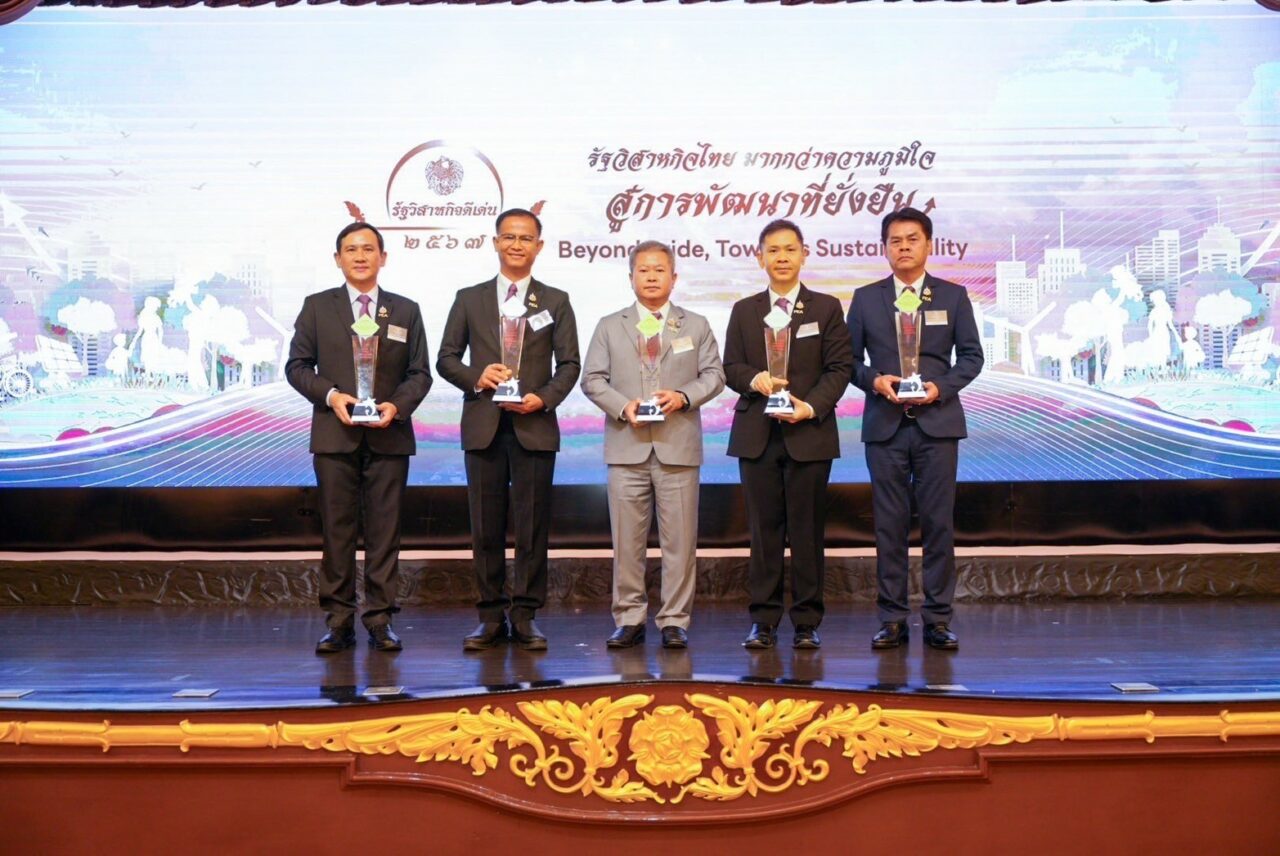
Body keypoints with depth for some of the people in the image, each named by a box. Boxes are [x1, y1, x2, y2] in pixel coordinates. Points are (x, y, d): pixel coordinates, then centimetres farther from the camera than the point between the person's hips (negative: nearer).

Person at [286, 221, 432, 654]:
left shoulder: (406, 311, 10)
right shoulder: (317, 307, 8)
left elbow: (420, 373, 8)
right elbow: (297, 365, 6)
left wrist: (397, 405, -11)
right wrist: (330, 395, -11)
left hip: (389, 437, 1)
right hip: (335, 435, 0)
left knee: (385, 530, 2)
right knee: (337, 529, 1)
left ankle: (380, 618, 9)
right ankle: (339, 620, 7)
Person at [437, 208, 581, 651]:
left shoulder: (556, 301, 10)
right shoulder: (469, 299, 11)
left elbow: (569, 363, 5)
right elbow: (446, 358, 10)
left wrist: (544, 398, -12)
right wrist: (475, 378, -9)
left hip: (535, 426, -1)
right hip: (484, 426, 1)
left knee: (532, 525, 0)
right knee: (486, 526, 3)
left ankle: (524, 616, 8)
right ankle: (491, 616, 11)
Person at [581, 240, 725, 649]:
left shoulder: (696, 325, 13)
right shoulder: (609, 326, 13)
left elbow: (713, 375, 7)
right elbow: (593, 379, 7)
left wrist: (684, 396, -12)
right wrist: (622, 406, -11)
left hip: (678, 446, 0)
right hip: (627, 447, 0)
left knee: (679, 539, 0)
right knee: (627, 539, 2)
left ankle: (674, 621, 7)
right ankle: (629, 619, 11)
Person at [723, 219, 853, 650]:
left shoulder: (826, 308, 7)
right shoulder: (744, 310, 13)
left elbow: (839, 368, 1)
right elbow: (730, 367, 10)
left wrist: (811, 406, -14)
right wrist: (755, 379, -12)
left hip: (809, 432, -2)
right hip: (757, 435, 2)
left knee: (807, 531, 0)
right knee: (763, 530, 3)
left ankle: (807, 622, 8)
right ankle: (764, 621, 9)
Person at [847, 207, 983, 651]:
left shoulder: (953, 296, 7)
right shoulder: (865, 298, 8)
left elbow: (971, 355, 7)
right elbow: (850, 359, 9)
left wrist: (942, 386, -10)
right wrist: (875, 380, -11)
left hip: (937, 422, 0)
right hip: (884, 425, 1)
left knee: (939, 521, 0)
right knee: (889, 523, 3)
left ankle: (938, 619, 8)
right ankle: (892, 618, 9)